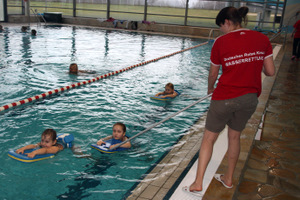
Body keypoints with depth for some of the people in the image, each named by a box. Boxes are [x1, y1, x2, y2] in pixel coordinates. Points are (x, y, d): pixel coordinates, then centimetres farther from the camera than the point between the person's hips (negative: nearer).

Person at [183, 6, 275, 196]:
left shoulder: (221, 42, -9)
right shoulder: (262, 39, 1)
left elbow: (213, 74, -1)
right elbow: (270, 71, 1)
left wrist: (210, 89, 19)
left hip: (225, 98, -4)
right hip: (250, 98, 4)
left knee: (209, 139, 9)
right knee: (234, 137, 22)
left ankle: (198, 184, 9)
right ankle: (229, 178, 37)